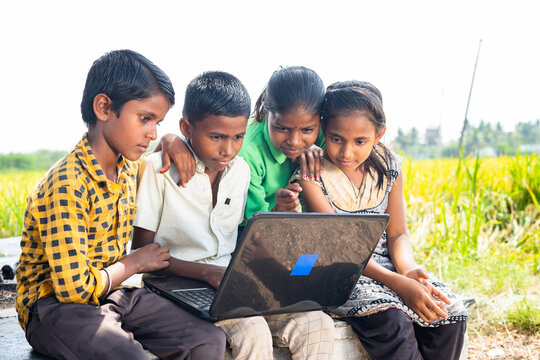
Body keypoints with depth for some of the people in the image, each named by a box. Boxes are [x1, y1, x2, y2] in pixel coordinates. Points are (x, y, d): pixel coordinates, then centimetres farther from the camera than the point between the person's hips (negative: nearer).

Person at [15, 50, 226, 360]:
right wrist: (136, 262, -9)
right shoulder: (66, 185, -22)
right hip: (54, 304, -7)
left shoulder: (130, 166, 4)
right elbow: (74, 287, -25)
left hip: (109, 293, 8)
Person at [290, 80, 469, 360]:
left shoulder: (389, 167, 2)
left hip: (384, 263, 5)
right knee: (391, 321, -33)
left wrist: (407, 269, -18)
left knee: (451, 314, -16)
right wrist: (397, 283, -29)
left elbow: (397, 234, 6)